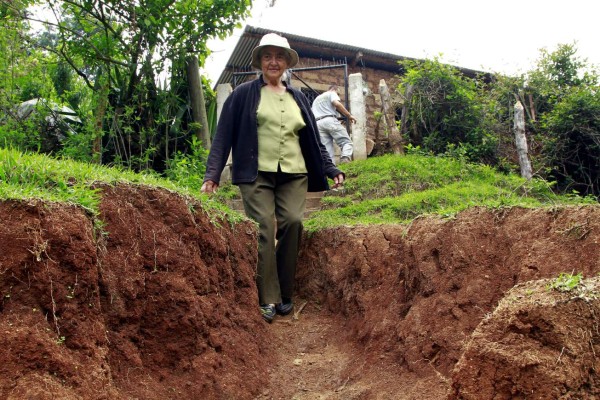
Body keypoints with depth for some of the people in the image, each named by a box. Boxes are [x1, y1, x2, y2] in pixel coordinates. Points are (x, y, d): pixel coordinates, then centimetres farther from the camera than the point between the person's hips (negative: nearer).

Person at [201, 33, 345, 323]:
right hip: (257, 173, -2)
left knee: (293, 221, -17)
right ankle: (267, 299, -9)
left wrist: (332, 171, 17)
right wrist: (212, 175, -4)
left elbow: (314, 141, 25)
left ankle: (285, 295, -4)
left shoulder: (298, 99, 21)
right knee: (264, 226, -17)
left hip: (294, 174, 3)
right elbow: (223, 136, 5)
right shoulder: (244, 94, 9)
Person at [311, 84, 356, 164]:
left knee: (326, 151, -1)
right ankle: (345, 159, -37)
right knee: (346, 142, -9)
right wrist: (349, 115, -7)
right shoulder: (332, 93, 14)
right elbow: (337, 103, -8)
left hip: (318, 124, 6)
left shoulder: (316, 99, 35)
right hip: (330, 120, -6)